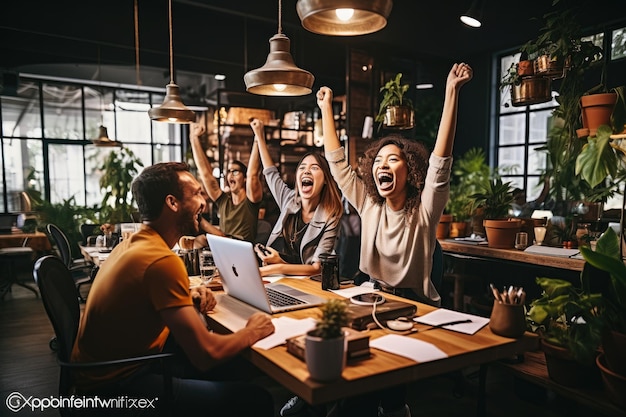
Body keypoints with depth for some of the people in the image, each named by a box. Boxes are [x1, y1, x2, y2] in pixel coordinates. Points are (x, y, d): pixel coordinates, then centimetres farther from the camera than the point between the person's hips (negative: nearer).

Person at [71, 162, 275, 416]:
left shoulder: (134, 240, 4)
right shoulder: (162, 260, -26)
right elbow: (205, 355, -27)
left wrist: (188, 297, 2)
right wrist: (252, 332, -9)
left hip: (120, 360, 10)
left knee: (233, 365, 15)